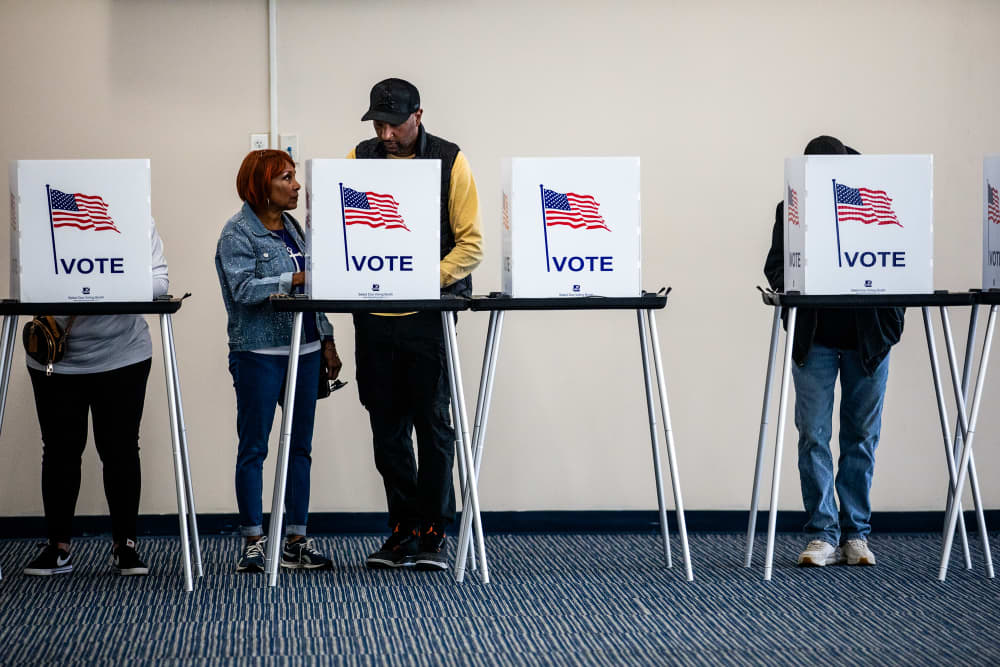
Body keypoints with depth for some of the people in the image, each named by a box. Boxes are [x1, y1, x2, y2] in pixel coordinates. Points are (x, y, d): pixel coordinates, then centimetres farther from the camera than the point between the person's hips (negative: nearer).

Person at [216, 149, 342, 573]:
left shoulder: (293, 227, 15)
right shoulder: (238, 232, -5)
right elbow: (242, 289, -17)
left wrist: (326, 340, 14)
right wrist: (294, 279, -22)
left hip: (304, 349, 7)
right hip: (260, 353, -7)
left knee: (300, 446, 7)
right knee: (253, 448, 0)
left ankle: (296, 541, 12)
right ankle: (253, 542, 7)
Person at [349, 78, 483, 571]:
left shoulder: (450, 161, -2)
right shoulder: (358, 161, 8)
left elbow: (471, 243, -4)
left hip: (430, 313, -3)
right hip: (373, 313, 3)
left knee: (433, 423, -1)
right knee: (387, 426, 8)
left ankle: (433, 534, 7)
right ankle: (402, 530, 17)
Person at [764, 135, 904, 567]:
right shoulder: (791, 210, 1)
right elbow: (776, 268, 2)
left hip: (868, 335, 0)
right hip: (814, 335, 0)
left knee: (862, 435, 7)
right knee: (813, 435, -3)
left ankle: (856, 533, 16)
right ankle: (824, 535, 3)